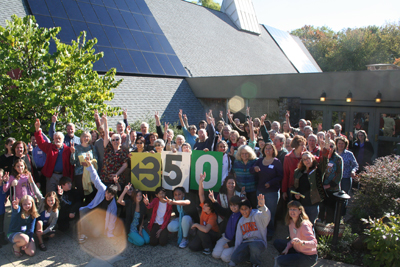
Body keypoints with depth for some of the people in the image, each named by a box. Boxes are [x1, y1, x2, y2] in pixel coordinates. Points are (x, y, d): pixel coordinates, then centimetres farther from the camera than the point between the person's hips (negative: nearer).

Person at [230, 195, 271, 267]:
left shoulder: (257, 216, -5)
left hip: (258, 242, -4)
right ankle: (251, 256, 10)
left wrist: (262, 206, -49)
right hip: (245, 243, 5)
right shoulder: (241, 221, 15)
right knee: (234, 258, -21)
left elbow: (267, 216, -28)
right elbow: (238, 237, 15)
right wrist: (235, 251, 7)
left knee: (254, 246, -40)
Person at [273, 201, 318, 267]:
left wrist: (301, 242, -53)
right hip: (297, 251, 8)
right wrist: (287, 247, -6)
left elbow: (314, 243, -35)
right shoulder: (291, 222, 0)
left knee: (279, 261, -22)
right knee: (276, 242, 7)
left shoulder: (304, 225, -25)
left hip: (309, 257, -8)